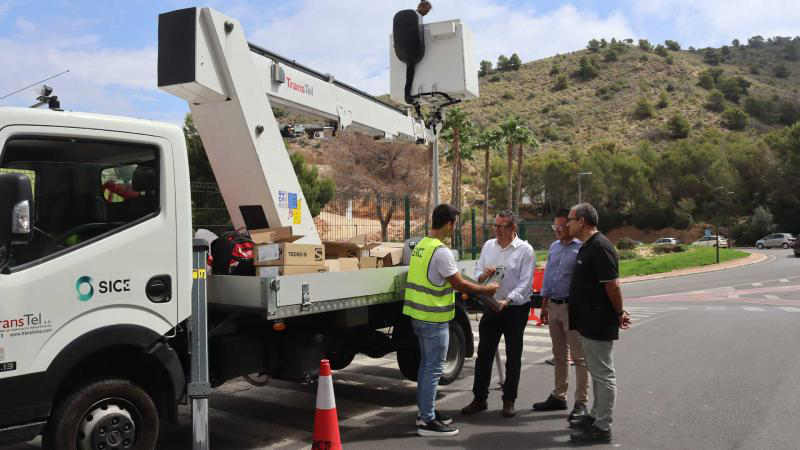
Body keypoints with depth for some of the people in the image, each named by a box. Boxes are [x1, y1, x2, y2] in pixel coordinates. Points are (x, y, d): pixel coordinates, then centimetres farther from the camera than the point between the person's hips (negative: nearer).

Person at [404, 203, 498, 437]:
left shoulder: (420, 246, 9)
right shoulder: (441, 252, -20)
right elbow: (459, 284, -16)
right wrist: (485, 289, -1)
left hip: (419, 314, 9)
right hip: (434, 318, -9)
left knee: (426, 365, 19)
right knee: (434, 369, -1)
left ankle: (425, 411, 29)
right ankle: (428, 421, 5)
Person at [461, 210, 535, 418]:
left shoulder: (525, 250, -9)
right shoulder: (488, 245, 7)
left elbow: (525, 283, -14)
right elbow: (477, 272, 10)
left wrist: (506, 300, -26)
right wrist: (483, 275, -14)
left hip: (516, 309, -4)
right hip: (491, 307, 4)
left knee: (513, 357, 7)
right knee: (484, 354, 7)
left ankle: (509, 401, 20)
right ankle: (479, 398, 18)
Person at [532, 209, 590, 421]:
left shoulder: (581, 249, -11)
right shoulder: (554, 247, 12)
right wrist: (544, 305, 17)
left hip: (572, 307, -7)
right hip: (554, 306, 8)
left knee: (579, 357, 0)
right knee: (559, 356, 16)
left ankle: (581, 403, 8)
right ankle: (558, 397, 26)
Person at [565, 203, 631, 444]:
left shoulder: (600, 246, -20)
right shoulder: (586, 247, 13)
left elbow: (612, 284, -22)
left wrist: (619, 313, -11)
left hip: (599, 324, -10)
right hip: (589, 322, 10)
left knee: (603, 374, -1)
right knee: (597, 372, 19)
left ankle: (602, 428, 7)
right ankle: (596, 416, 32)